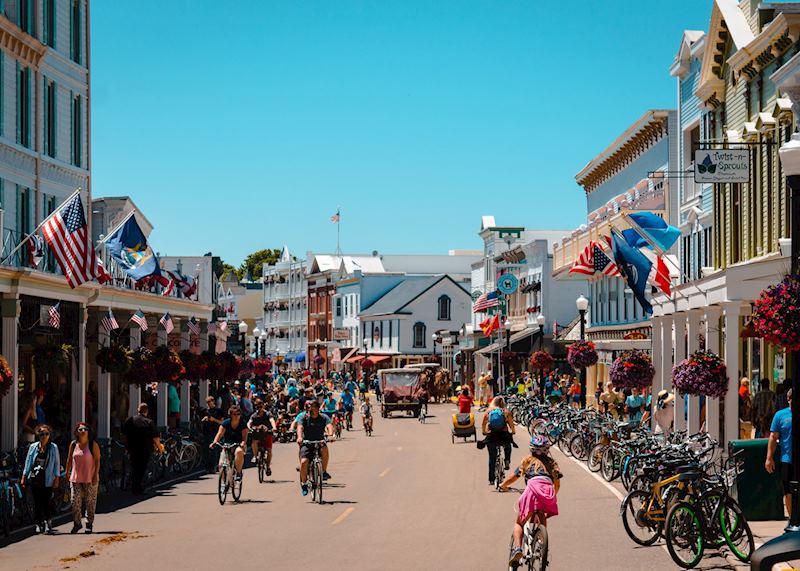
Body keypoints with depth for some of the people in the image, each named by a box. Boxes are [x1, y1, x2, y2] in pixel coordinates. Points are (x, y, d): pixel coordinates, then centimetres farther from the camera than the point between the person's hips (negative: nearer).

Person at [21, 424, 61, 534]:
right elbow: (28, 462, 12)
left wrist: (57, 478, -2)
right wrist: (24, 477, 9)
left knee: (47, 502, -5)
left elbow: (57, 463, 3)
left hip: (47, 479, -2)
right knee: (37, 502, 4)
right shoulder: (33, 447, 8)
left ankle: (48, 523, 4)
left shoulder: (53, 447, 3)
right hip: (34, 478, 2)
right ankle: (38, 524, 13)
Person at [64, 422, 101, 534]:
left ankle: (89, 524, 14)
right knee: (75, 501, -2)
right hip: (76, 478, 2)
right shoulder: (73, 444, 4)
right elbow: (69, 459, 13)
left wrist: (96, 474, -9)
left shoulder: (93, 445, -4)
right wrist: (67, 472, 13)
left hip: (90, 479, -2)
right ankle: (77, 523, 10)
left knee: (90, 502, 3)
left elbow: (97, 460, -4)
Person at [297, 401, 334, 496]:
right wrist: (299, 437, -39)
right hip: (306, 444, 0)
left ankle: (324, 472, -14)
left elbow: (329, 426, -17)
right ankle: (304, 483, 1)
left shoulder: (324, 418, 0)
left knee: (325, 450, -35)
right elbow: (300, 427, -18)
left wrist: (330, 435, -39)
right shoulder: (304, 418, -2)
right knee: (304, 462, -22)